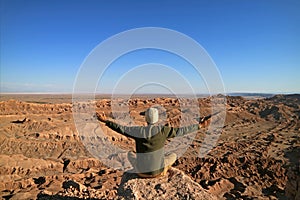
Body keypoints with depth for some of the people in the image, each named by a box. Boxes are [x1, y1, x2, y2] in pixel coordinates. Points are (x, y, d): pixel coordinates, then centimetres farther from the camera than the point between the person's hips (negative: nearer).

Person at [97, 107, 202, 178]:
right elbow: (181, 130, -7)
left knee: (130, 154, 29)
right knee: (173, 155, 24)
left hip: (142, 171, 1)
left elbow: (121, 128, -5)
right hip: (157, 170, 0)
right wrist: (198, 126, 5)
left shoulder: (139, 131, -13)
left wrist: (106, 121, 4)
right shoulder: (163, 130, -15)